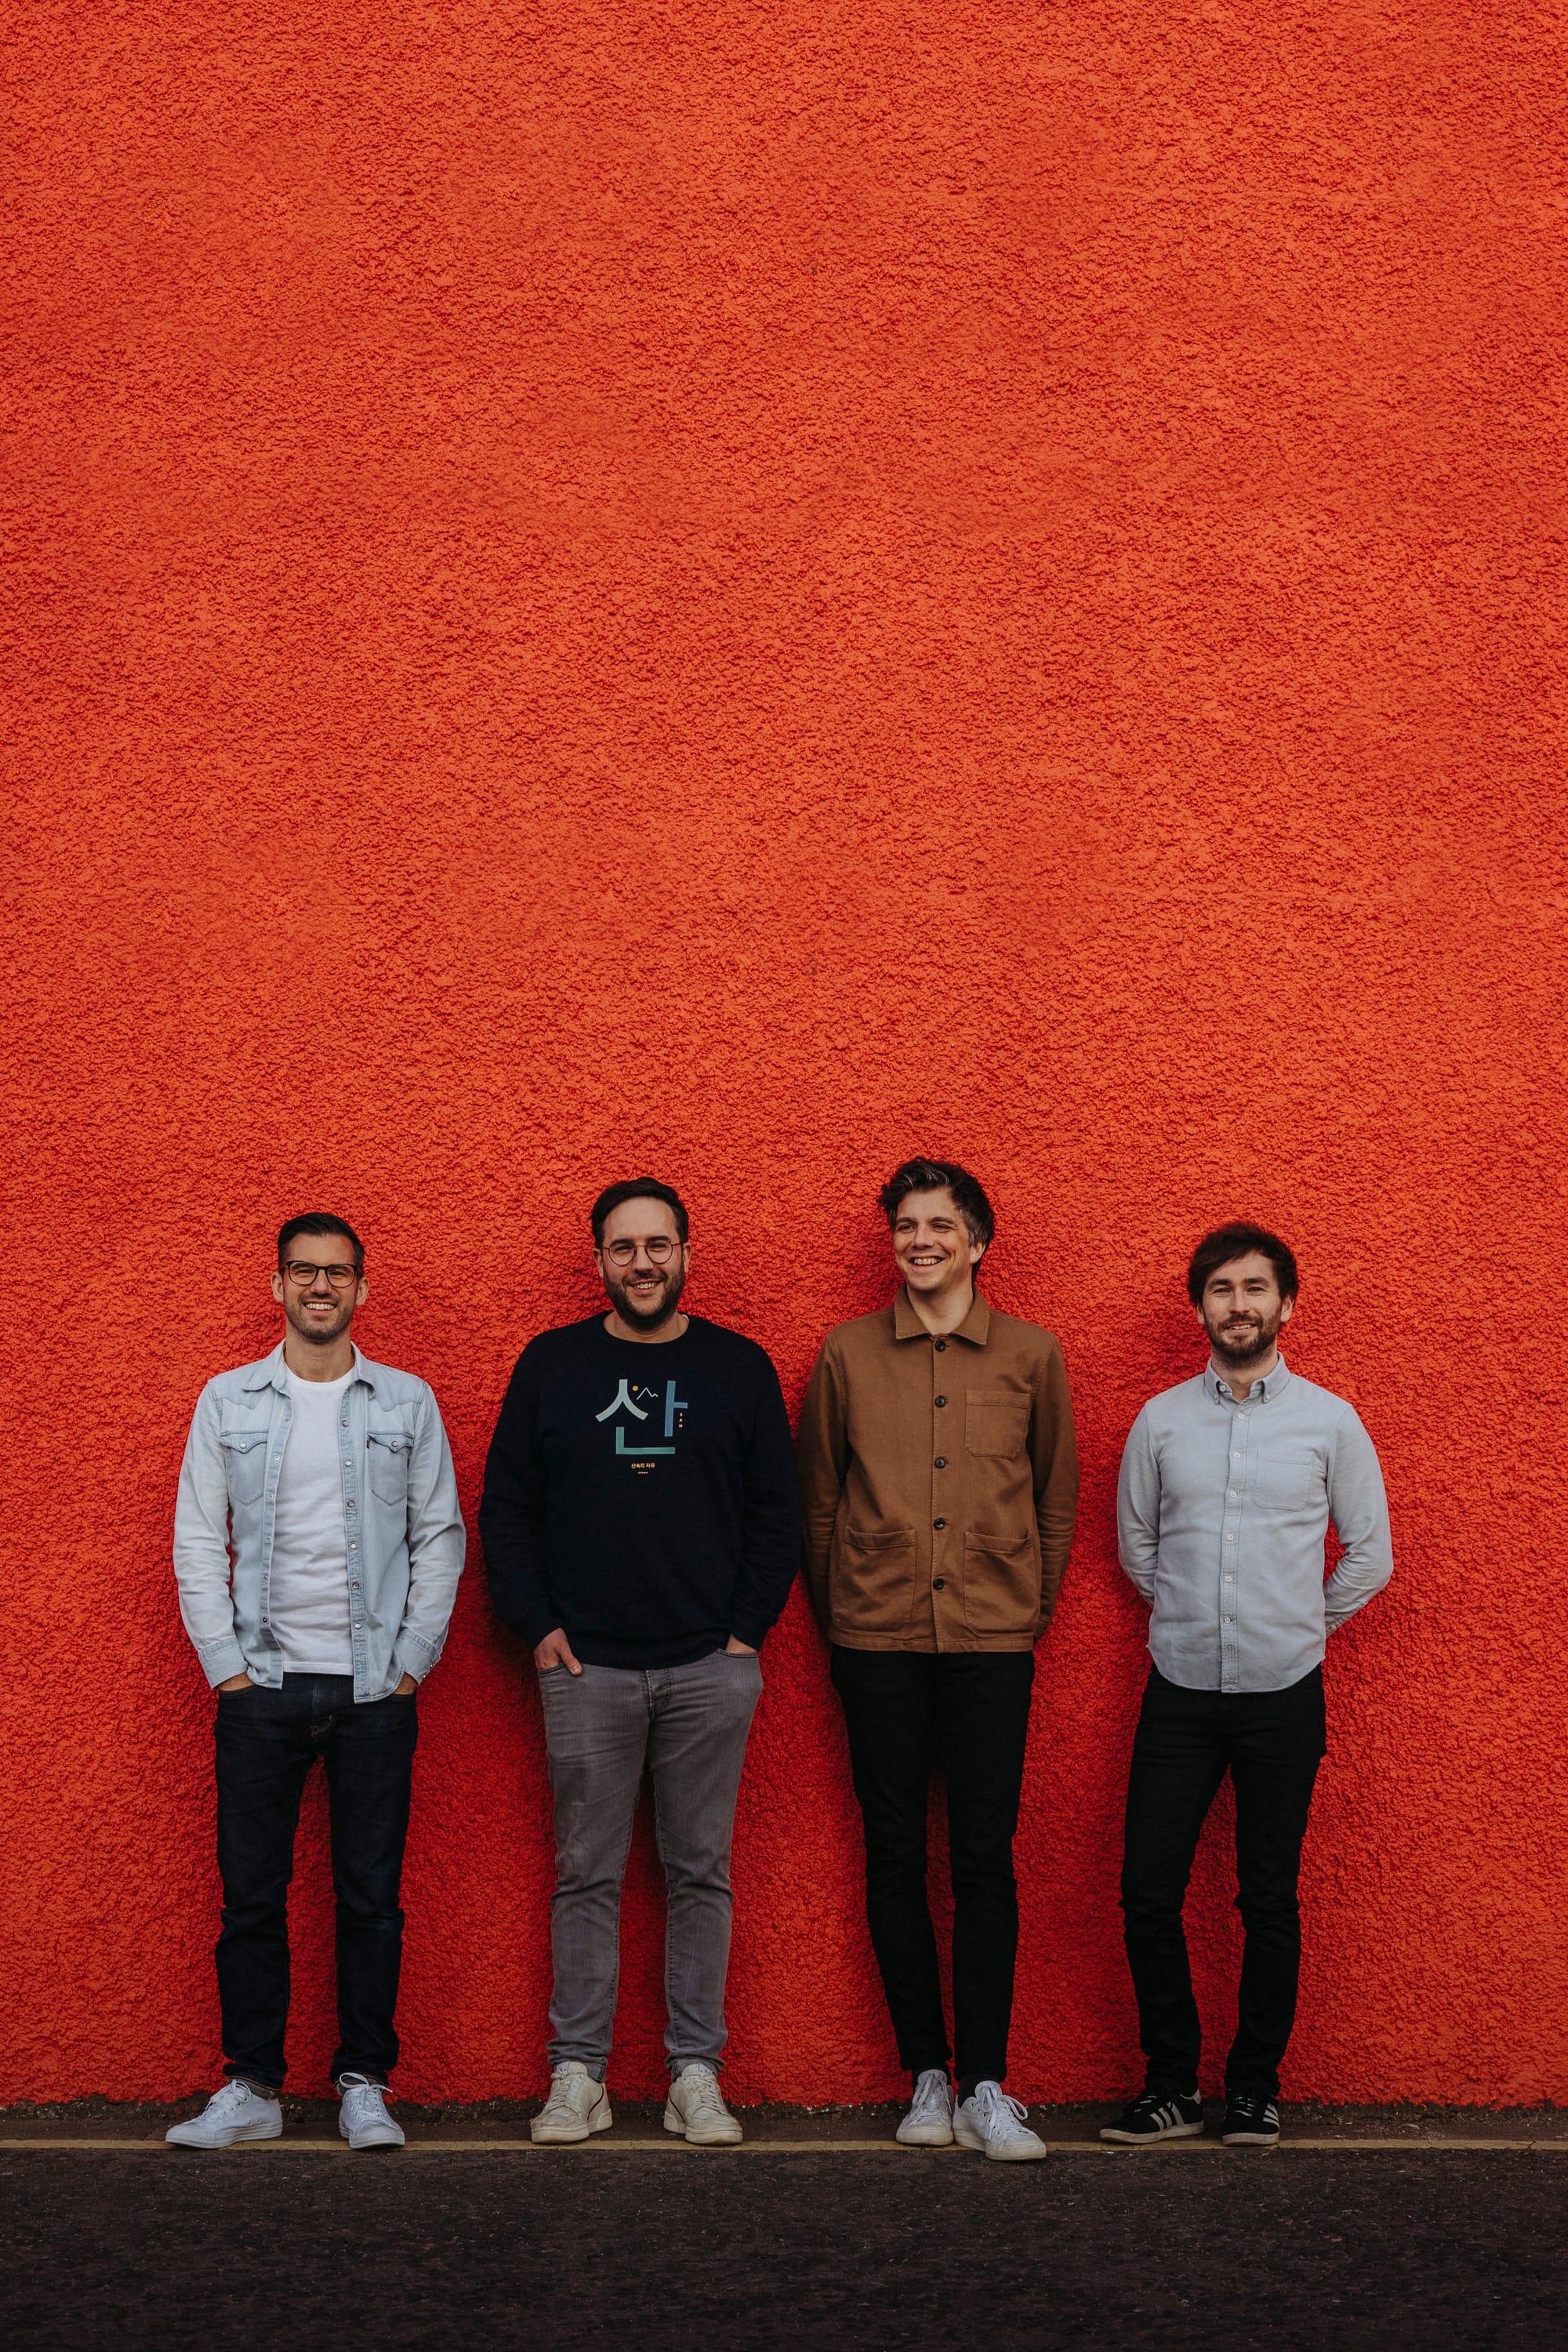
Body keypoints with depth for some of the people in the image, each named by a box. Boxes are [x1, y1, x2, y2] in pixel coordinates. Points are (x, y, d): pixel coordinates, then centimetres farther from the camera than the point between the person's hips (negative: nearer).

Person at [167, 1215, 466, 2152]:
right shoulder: (228, 1400, 7)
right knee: (251, 1893, 2)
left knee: (373, 1894, 3)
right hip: (262, 1686, 0)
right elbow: (197, 1540, 5)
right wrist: (226, 1665, -3)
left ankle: (364, 2086, 11)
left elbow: (441, 1536, 6)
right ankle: (253, 2088, 11)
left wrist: (411, 1661, -2)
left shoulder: (408, 1402, 6)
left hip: (375, 1688, 0)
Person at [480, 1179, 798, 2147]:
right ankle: (579, 2076, 11)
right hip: (586, 1669, 0)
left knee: (701, 1875, 4)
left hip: (711, 1669, 0)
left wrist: (748, 1630, -1)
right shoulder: (552, 1365, 7)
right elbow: (506, 1508, 8)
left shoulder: (740, 1367, 7)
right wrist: (537, 1625, -1)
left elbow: (777, 1514, 8)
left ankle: (697, 2075, 11)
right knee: (588, 1877, 4)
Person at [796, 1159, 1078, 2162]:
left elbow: (1059, 1497, 13)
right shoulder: (847, 1354, 5)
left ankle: (986, 2087, 1)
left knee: (986, 1860, -3)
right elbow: (820, 1499, 12)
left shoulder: (1032, 1355, 5)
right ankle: (928, 2078, 11)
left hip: (991, 1638, -1)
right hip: (878, 1641, 1)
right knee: (896, 1857, 3)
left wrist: (1033, 1612, 10)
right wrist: (840, 1617, 10)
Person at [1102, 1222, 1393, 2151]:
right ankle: (1172, 2086, 11)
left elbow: (1370, 1557, 8)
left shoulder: (1330, 1422, 0)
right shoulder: (1162, 1421, 4)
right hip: (1179, 1691, 2)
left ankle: (1255, 2088, 16)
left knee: (1270, 1900, 4)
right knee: (1149, 1893, -2)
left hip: (1283, 1693, -1)